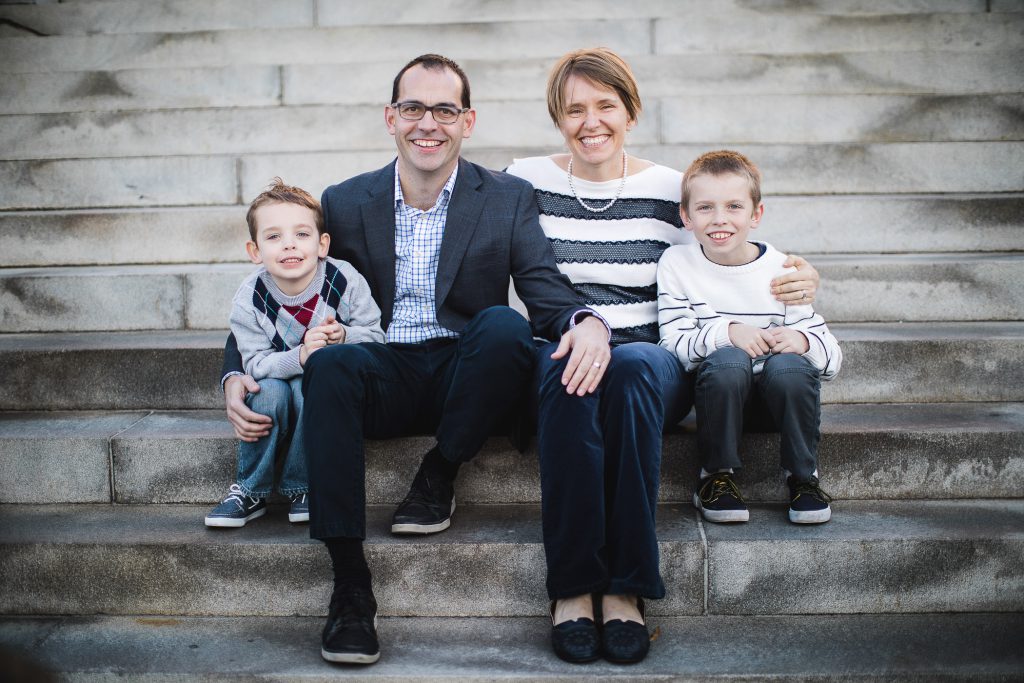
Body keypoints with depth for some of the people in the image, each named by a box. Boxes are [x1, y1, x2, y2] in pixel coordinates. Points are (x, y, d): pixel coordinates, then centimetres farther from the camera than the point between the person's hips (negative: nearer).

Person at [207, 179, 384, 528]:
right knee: (269, 391, -32)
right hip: (278, 376, 1)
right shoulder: (248, 300, -15)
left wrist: (344, 336, -33)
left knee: (306, 389, -33)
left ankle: (301, 486, -14)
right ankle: (250, 491, -12)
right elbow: (256, 364, -19)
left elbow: (375, 337, -10)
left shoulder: (345, 281, -17)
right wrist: (300, 356, -38)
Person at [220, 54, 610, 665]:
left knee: (504, 323, -32)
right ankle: (350, 583, -30)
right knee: (328, 362, -32)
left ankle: (438, 477, -10)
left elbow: (548, 295, -5)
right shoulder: (346, 204, 7)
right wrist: (236, 375, -10)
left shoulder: (509, 199, 4)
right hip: (388, 379, 1)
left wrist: (588, 322, -31)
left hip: (467, 376, -1)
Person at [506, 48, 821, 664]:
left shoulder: (668, 190, 10)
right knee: (568, 371, -36)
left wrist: (797, 280, -1)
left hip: (650, 356, 1)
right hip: (557, 351, 0)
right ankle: (571, 588, -30)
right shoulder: (526, 182, 9)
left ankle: (625, 589, -29)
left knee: (633, 368, -36)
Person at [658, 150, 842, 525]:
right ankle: (716, 476, -12)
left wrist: (802, 340, -28)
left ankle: (803, 476, -7)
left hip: (778, 394, 1)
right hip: (719, 391, -1)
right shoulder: (677, 264, -3)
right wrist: (727, 332, -27)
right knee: (727, 361, -32)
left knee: (789, 365, -31)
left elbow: (833, 357, -5)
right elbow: (673, 343, -11)